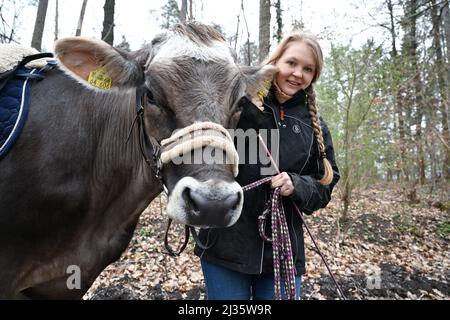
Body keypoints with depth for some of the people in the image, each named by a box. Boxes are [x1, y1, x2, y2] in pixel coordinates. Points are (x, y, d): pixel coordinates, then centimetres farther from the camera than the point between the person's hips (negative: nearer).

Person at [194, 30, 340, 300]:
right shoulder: (239, 103, -5)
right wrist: (250, 112, -24)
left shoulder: (315, 126, 7)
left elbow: (326, 185, 8)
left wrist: (296, 185, -13)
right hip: (226, 244, -2)